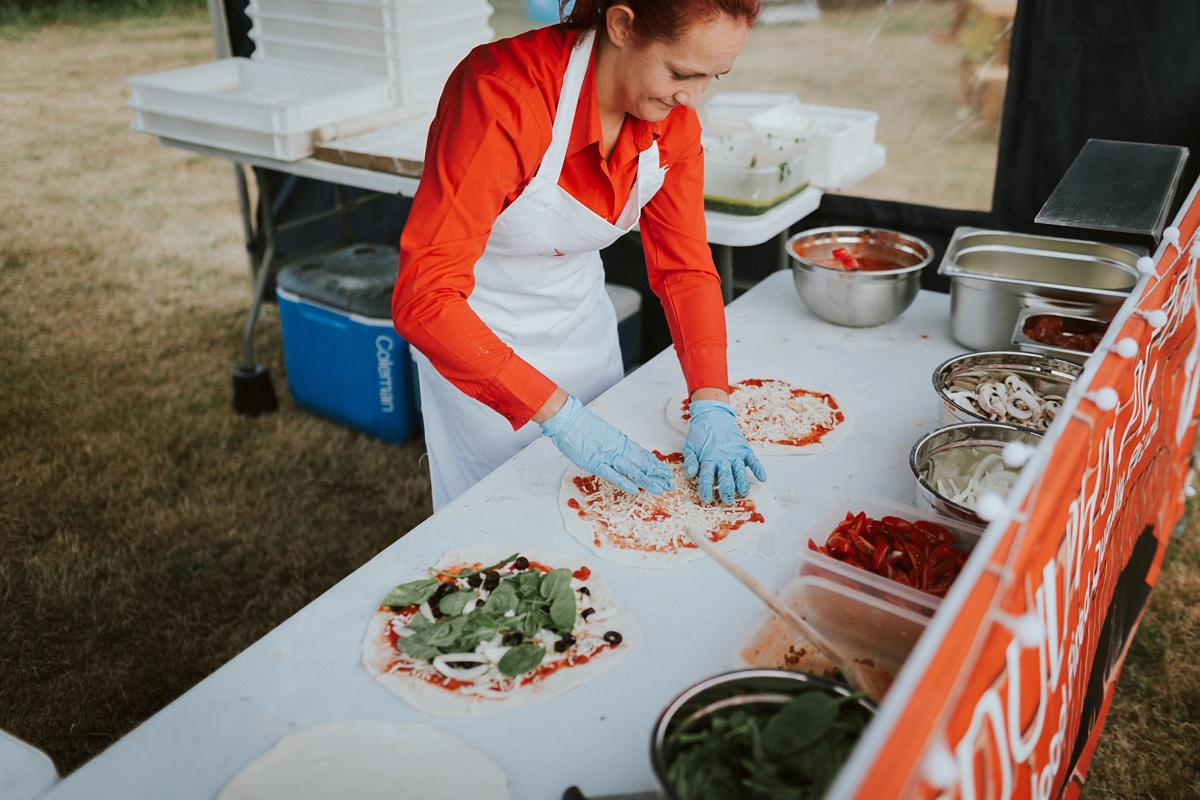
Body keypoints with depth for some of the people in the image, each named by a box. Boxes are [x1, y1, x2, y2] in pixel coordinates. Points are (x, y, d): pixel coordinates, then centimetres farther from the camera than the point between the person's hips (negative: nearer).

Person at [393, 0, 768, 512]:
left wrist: (712, 405, -19)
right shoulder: (503, 94, -33)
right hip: (473, 336, -5)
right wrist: (559, 412, -39)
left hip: (583, 323, 6)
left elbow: (684, 267, -7)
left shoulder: (673, 116, -14)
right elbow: (424, 298, -37)